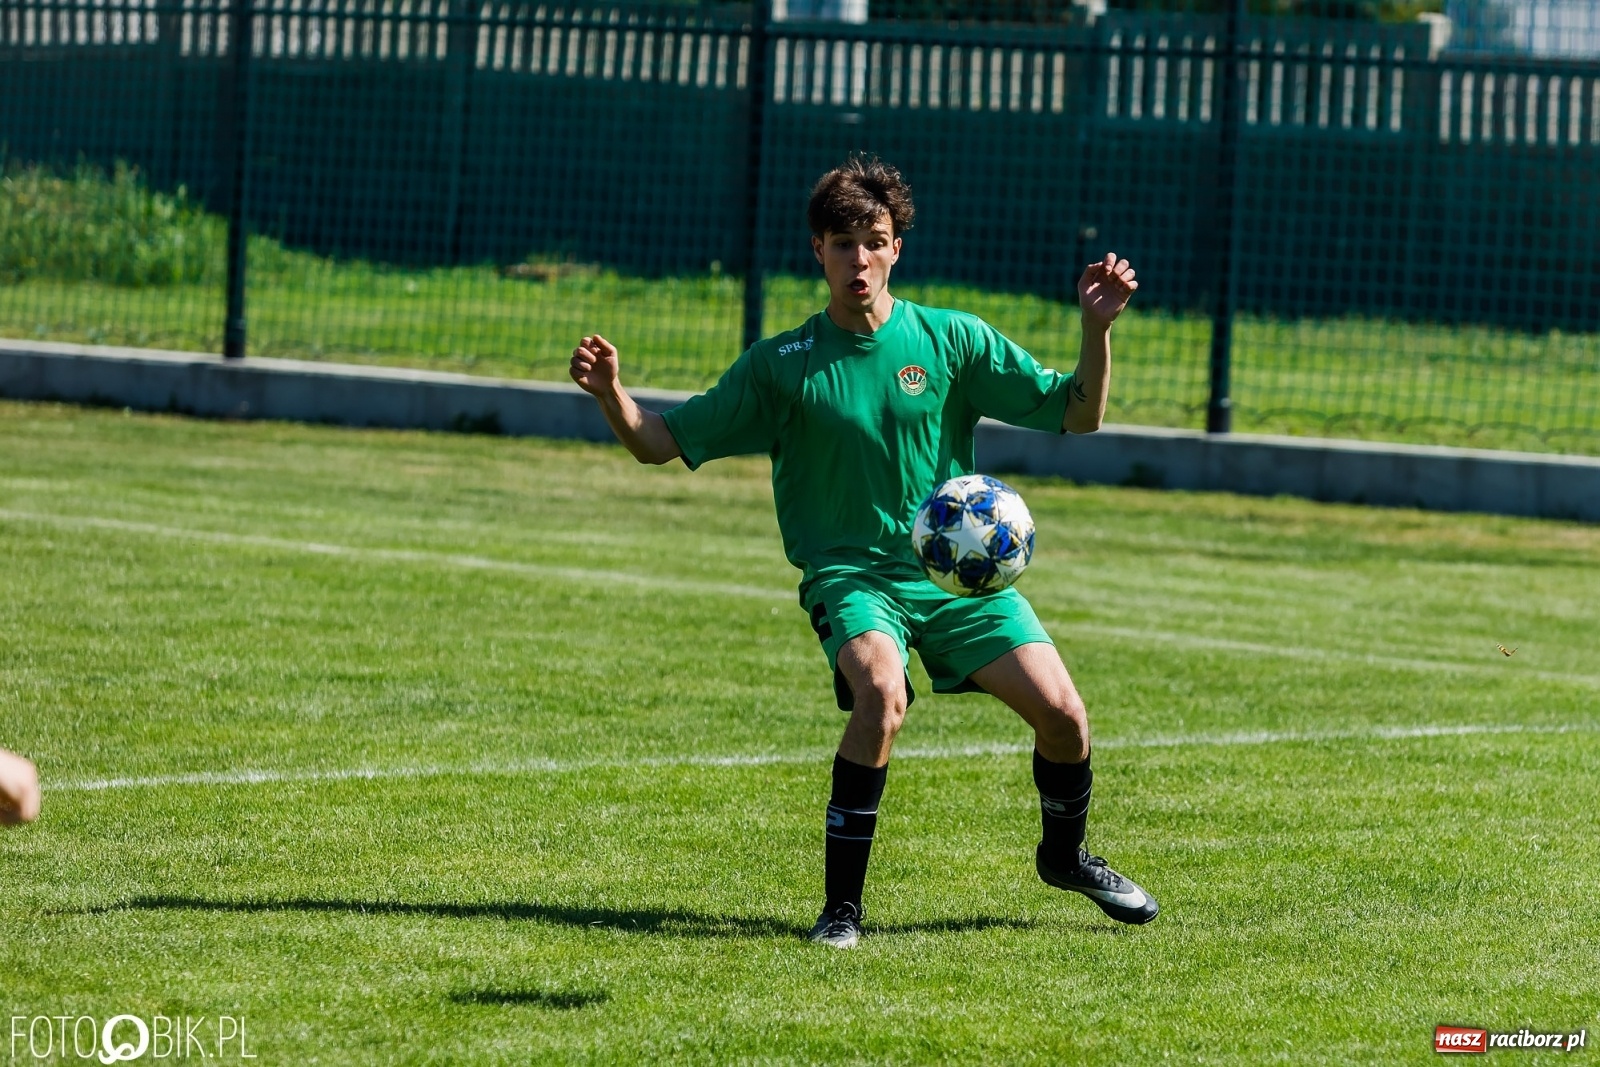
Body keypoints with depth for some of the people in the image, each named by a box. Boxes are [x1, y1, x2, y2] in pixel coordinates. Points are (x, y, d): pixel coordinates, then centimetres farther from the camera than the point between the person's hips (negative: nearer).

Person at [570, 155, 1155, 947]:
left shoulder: (953, 341, 3)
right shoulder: (779, 366, 1)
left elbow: (1078, 415, 4)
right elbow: (663, 442, 2)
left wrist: (1096, 329, -12)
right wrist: (612, 395, -18)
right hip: (851, 574, -2)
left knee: (1060, 713, -11)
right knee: (881, 692, -34)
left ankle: (1065, 855, 23)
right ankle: (842, 904, -22)